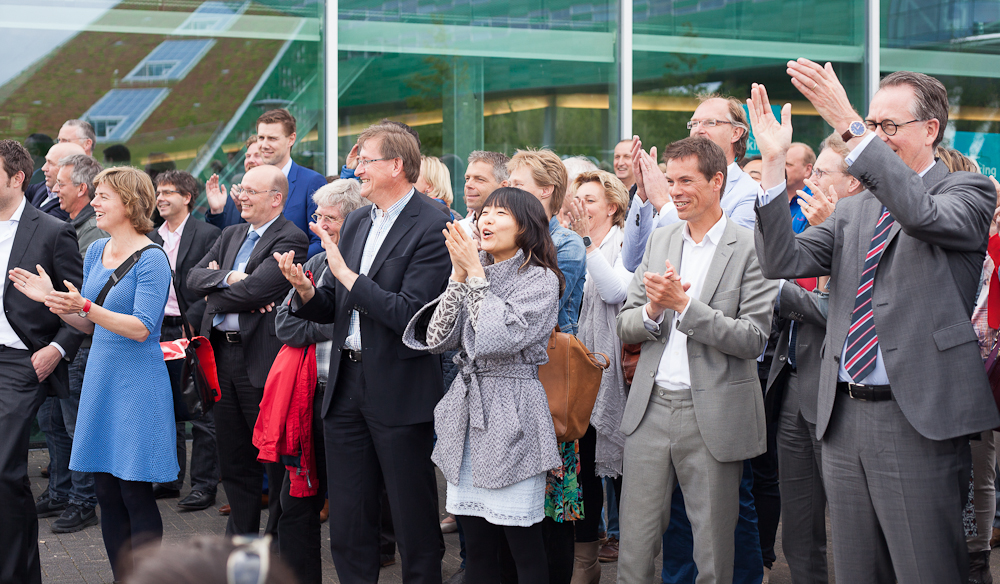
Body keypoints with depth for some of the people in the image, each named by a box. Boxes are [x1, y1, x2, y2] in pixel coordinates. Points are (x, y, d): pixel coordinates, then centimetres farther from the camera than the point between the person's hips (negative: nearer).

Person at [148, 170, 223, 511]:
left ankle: (204, 485, 2)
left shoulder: (207, 234, -6)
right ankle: (170, 479, 22)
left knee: (202, 412, -3)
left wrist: (191, 323, -16)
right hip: (160, 331, 7)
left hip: (194, 332, -6)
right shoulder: (151, 240, 13)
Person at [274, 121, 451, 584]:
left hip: (399, 390, -7)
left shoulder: (432, 226, -12)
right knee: (348, 527, 12)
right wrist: (306, 291, -7)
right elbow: (334, 309, 14)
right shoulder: (355, 224, 13)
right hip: (347, 386, 7)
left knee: (414, 524, 4)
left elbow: (409, 314, -21)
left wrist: (345, 273, -20)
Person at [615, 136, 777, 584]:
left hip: (711, 414, -4)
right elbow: (626, 326, 11)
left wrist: (684, 304, -19)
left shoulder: (750, 249, -6)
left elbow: (753, 339, -13)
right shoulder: (660, 241, 12)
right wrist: (653, 309, -11)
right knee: (634, 543, 6)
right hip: (651, 409, 4)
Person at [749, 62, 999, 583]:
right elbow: (783, 261, 3)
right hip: (844, 420, 6)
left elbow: (923, 214, -23)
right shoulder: (853, 211, 17)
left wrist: (849, 126, -29)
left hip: (917, 422, -6)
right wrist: (774, 162, -7)